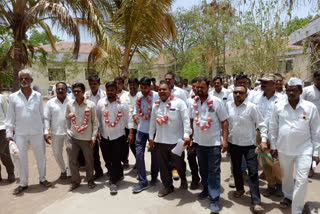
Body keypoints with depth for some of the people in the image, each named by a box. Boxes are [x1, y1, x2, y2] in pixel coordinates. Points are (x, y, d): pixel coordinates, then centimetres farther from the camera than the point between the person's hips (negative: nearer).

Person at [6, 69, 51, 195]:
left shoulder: (38, 96, 2)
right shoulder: (13, 97, 1)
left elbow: (42, 114, 5)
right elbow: (10, 116, 3)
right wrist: (9, 133, -3)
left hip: (37, 132, 0)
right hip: (20, 133, 0)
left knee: (40, 156, 10)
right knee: (21, 158, 8)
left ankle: (42, 179, 27)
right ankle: (23, 183, 24)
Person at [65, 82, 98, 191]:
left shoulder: (91, 104, -9)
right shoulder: (69, 104, 0)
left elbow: (95, 122, -5)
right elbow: (67, 118, 14)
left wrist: (93, 137, -7)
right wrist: (68, 130, 8)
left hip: (87, 138, -2)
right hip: (73, 137, 2)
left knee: (89, 160, 11)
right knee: (72, 160, 8)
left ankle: (90, 180, 32)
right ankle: (75, 181, 29)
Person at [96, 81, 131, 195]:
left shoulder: (122, 104, -6)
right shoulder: (101, 102, 0)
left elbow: (128, 119, -2)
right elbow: (97, 118, 7)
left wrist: (130, 133, -5)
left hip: (118, 135, -3)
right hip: (104, 136, 4)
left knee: (115, 160, -2)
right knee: (107, 158, 14)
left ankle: (113, 182, 12)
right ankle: (119, 174, 38)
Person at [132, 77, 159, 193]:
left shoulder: (156, 96, -13)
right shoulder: (139, 95, 2)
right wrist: (135, 114, -1)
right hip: (141, 128, 4)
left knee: (154, 154, 13)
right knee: (139, 153, -1)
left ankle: (154, 177, 35)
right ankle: (142, 181, 11)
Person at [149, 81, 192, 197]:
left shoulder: (179, 102, -7)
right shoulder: (156, 104, 9)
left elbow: (186, 120, -10)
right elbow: (152, 121, 14)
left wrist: (186, 135, -16)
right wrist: (151, 137, 15)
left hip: (176, 140, -4)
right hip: (160, 140, 5)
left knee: (178, 164, 6)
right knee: (163, 165, 12)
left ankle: (183, 179, 39)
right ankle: (167, 186, 32)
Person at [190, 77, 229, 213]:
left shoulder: (216, 102, -9)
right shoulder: (193, 102, 3)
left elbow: (224, 121, -7)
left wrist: (225, 140, -12)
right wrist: (191, 137, 10)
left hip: (214, 142, -4)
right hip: (199, 142, 5)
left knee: (214, 171, 2)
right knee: (203, 169, 19)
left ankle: (214, 199, 12)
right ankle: (206, 190, 39)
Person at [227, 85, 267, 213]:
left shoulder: (251, 107, -12)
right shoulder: (228, 105, -2)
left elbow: (261, 124, -8)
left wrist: (263, 140, -16)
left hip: (249, 144, -4)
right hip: (233, 143, 4)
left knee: (253, 171, -4)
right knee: (236, 168, 19)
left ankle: (256, 202, 5)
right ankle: (240, 189, 44)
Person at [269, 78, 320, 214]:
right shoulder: (279, 106, -5)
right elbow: (273, 128, 3)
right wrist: (273, 146, 5)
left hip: (304, 150, -2)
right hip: (284, 149, 2)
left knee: (301, 180, -1)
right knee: (286, 176, 20)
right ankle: (288, 196, 47)